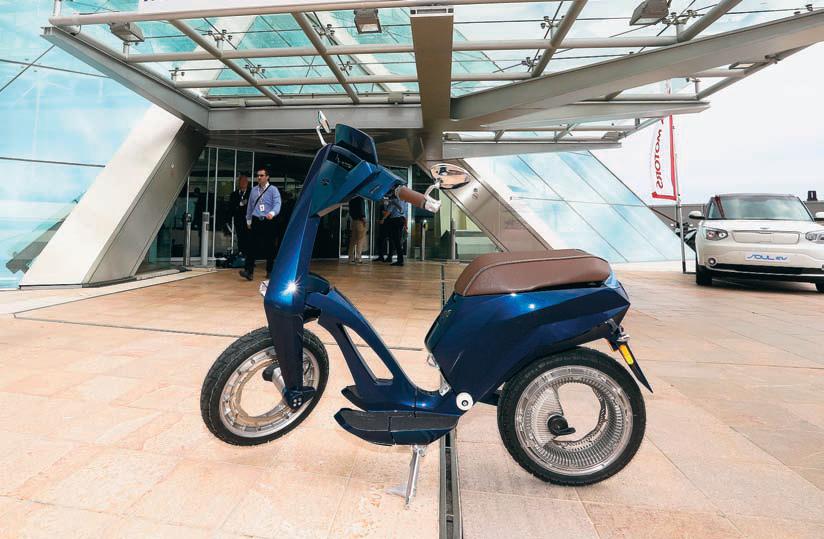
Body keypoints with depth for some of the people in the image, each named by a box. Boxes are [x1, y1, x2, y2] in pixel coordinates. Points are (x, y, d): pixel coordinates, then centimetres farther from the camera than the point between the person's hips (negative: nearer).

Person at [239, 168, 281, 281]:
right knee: (253, 246, -7)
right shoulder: (253, 190, 11)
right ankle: (249, 271, -11)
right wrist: (248, 220, 20)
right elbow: (250, 206, 18)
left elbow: (277, 204, -14)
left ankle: (269, 271, 21)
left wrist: (272, 213, -33)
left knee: (269, 247, 7)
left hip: (268, 222, -2)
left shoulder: (273, 190, -2)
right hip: (256, 221, 3)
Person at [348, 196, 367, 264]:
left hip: (353, 221, 7)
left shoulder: (351, 200, 13)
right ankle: (358, 258, -10)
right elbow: (361, 209, -17)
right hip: (360, 221, -7)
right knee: (360, 241, -6)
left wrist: (351, 219, 17)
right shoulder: (360, 199, -8)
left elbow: (350, 211, 14)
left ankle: (351, 258, 9)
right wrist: (364, 218, -12)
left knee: (353, 241, 9)